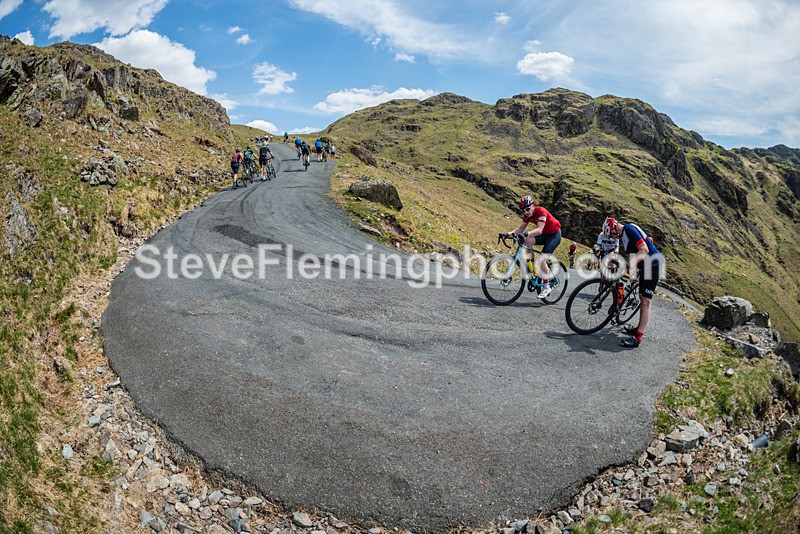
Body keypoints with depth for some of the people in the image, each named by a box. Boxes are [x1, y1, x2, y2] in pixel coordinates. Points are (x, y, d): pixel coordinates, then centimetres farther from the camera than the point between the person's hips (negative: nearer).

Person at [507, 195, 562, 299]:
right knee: (527, 241, -19)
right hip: (544, 235, 7)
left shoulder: (541, 211, -27)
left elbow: (539, 230, -39)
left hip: (554, 235, -7)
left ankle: (546, 287, -7)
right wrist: (511, 234, -25)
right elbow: (520, 228, -8)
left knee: (541, 259, -20)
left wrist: (526, 234, -53)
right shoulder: (527, 215, -5)